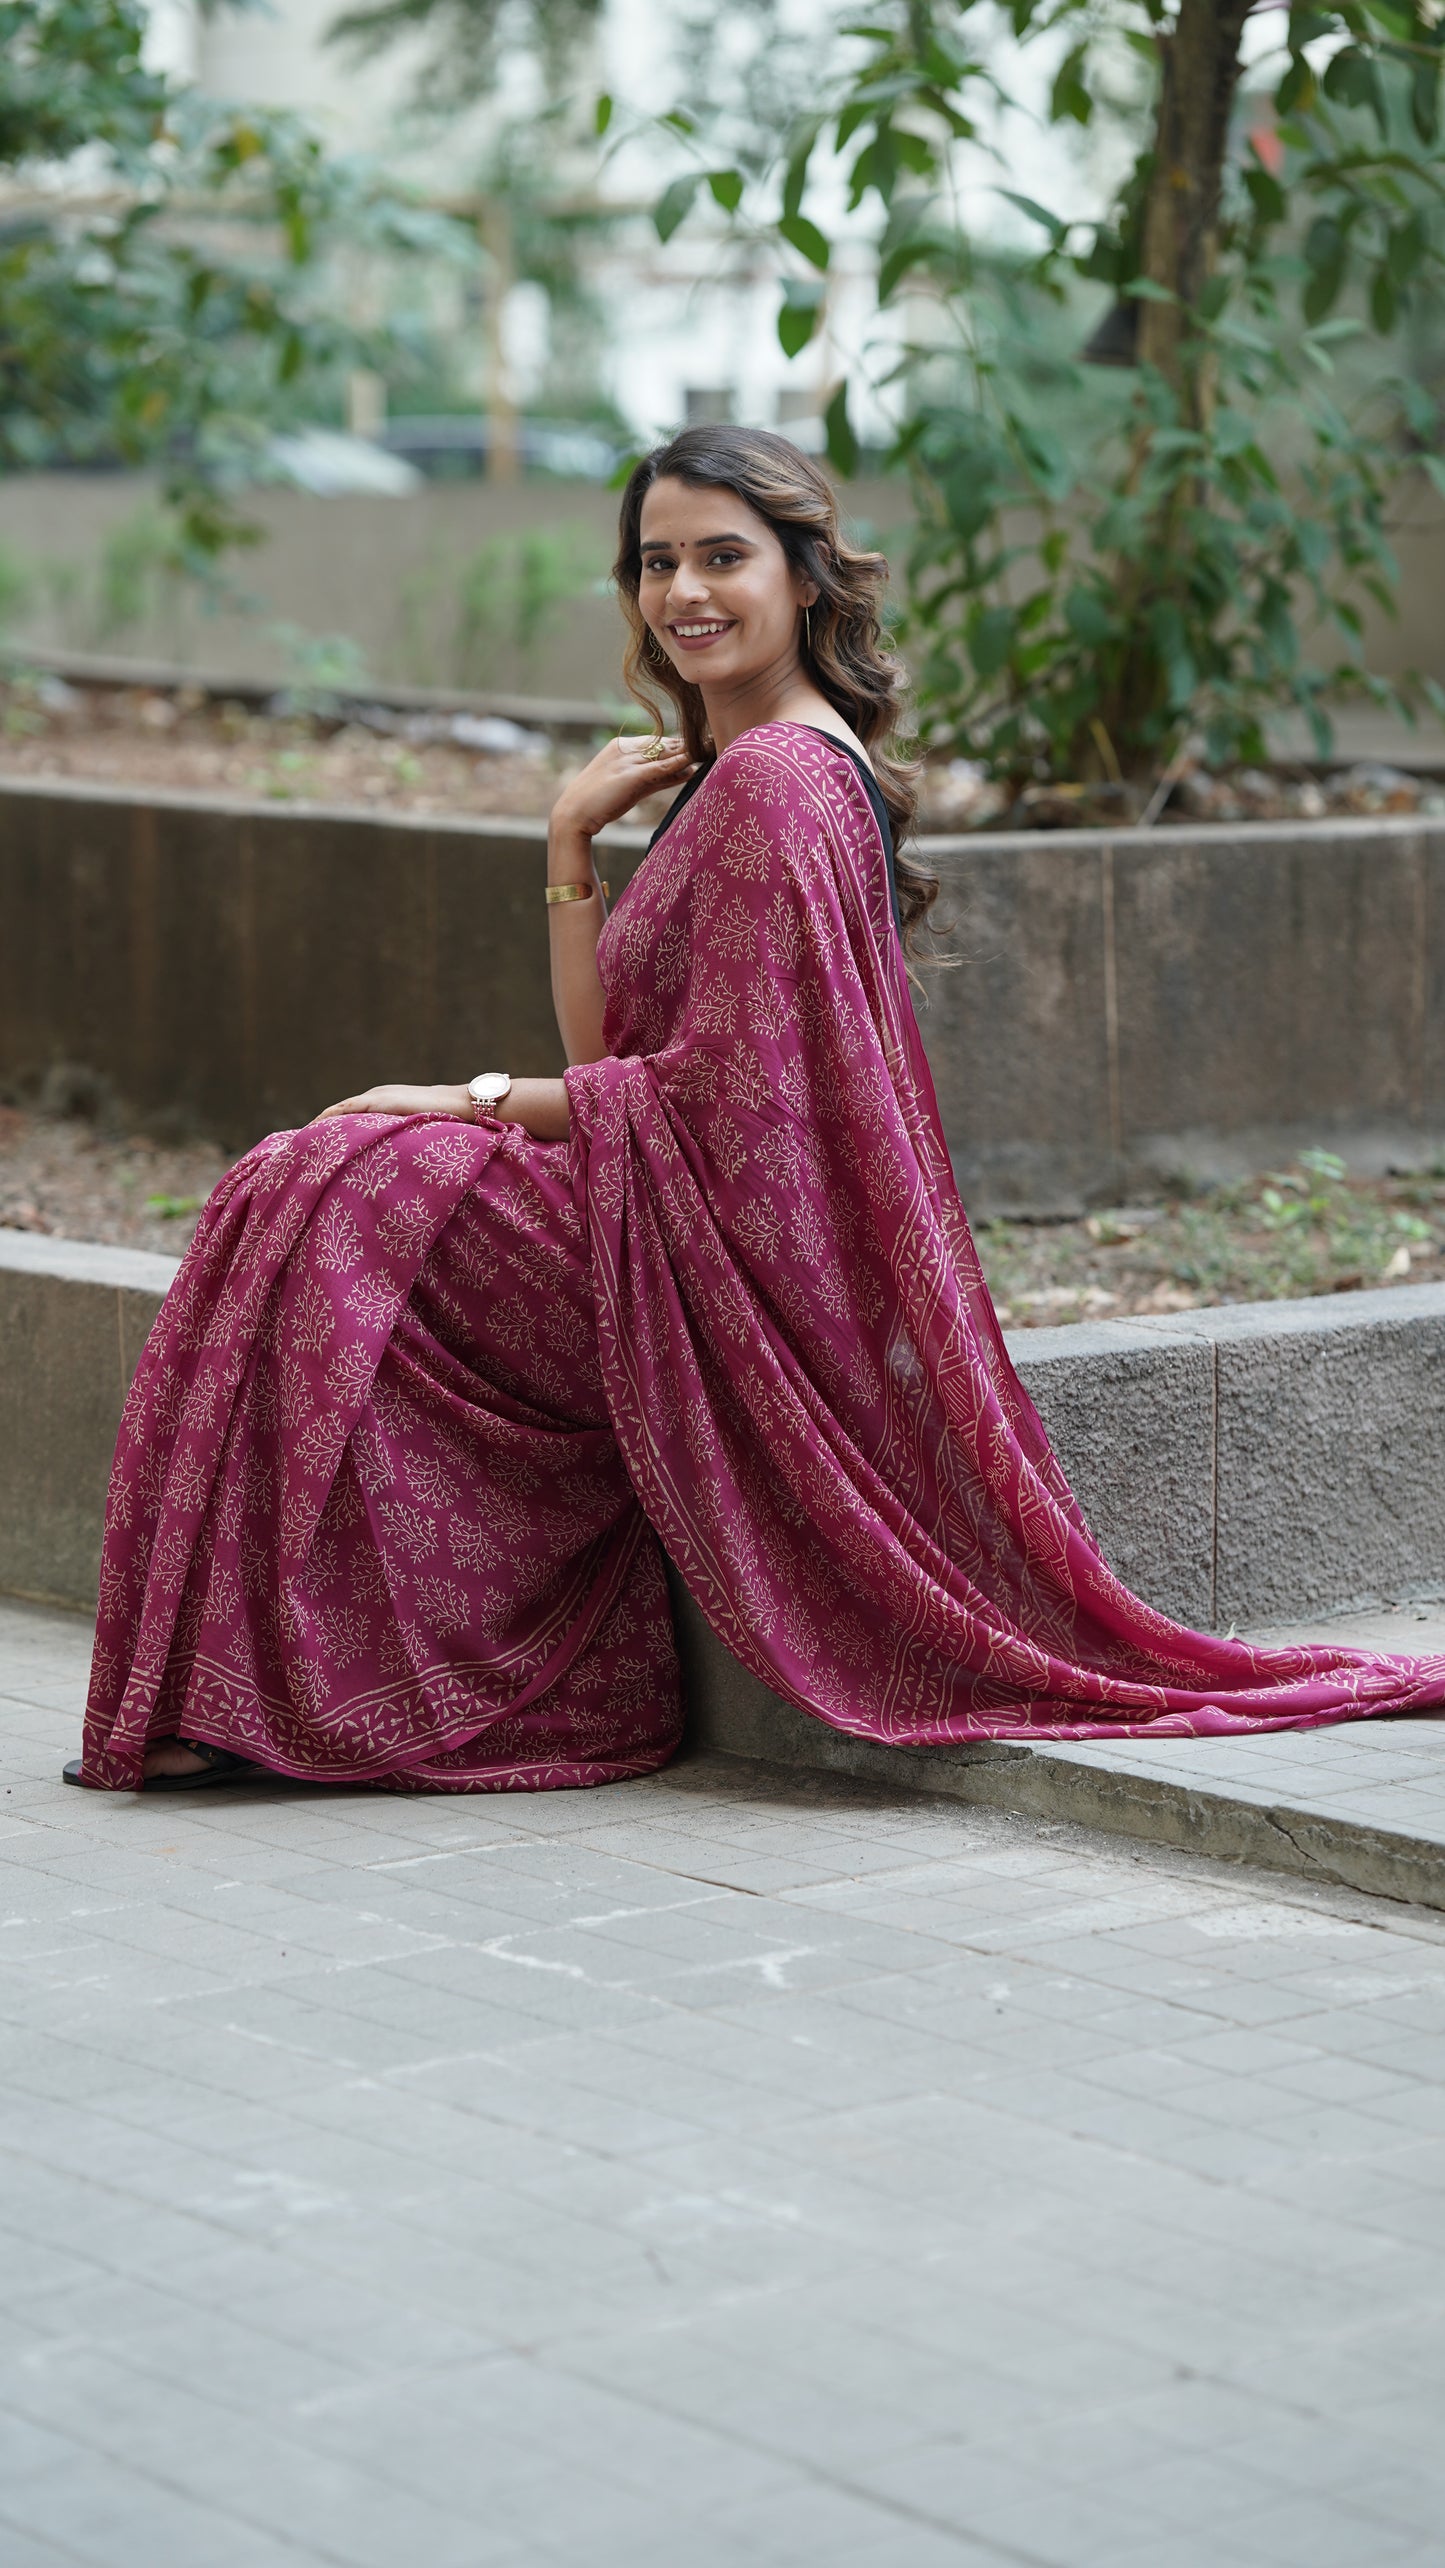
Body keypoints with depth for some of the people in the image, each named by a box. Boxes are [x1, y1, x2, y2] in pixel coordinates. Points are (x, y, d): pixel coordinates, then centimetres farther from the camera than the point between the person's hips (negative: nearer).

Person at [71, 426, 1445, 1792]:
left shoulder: (775, 780, -17)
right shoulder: (734, 770, 15)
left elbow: (712, 1093, -20)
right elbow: (610, 1056, 10)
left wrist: (477, 1102, -10)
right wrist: (571, 841, 1)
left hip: (722, 1259, -10)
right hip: (690, 1228, 10)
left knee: (331, 1208, -14)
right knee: (321, 1185, 5)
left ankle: (276, 1683, -6)